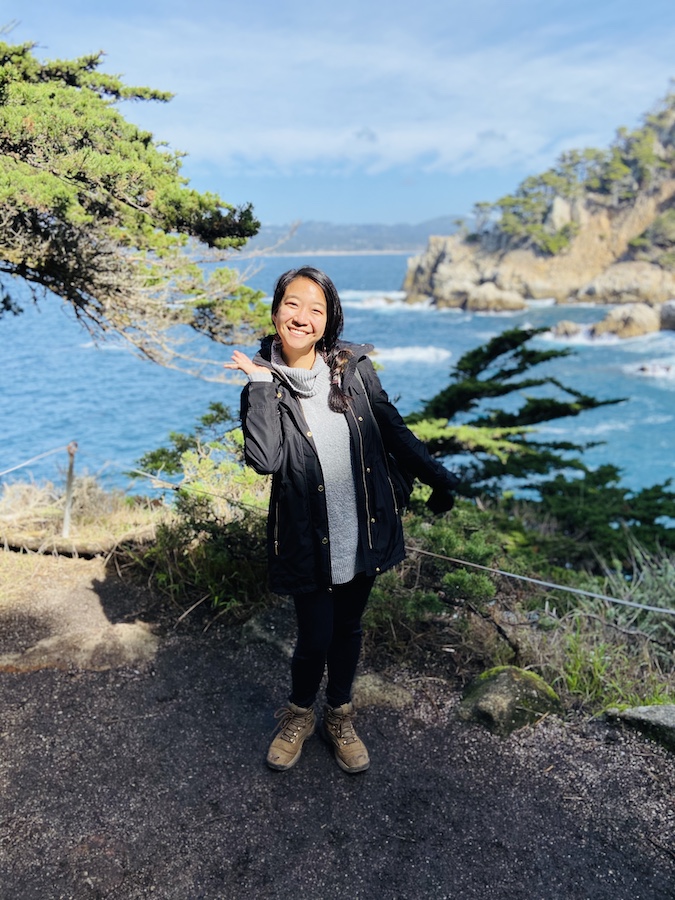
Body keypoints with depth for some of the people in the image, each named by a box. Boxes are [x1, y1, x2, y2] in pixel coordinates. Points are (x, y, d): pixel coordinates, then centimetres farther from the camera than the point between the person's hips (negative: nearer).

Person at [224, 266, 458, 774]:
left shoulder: (353, 368, -4)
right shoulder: (263, 387, -8)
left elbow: (393, 430, 6)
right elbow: (265, 460, -25)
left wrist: (438, 479, 8)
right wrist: (261, 382, -21)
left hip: (363, 531, 3)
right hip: (310, 539, -2)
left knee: (348, 627, 18)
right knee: (315, 635, 6)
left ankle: (340, 717, 43)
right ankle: (300, 716, 38)